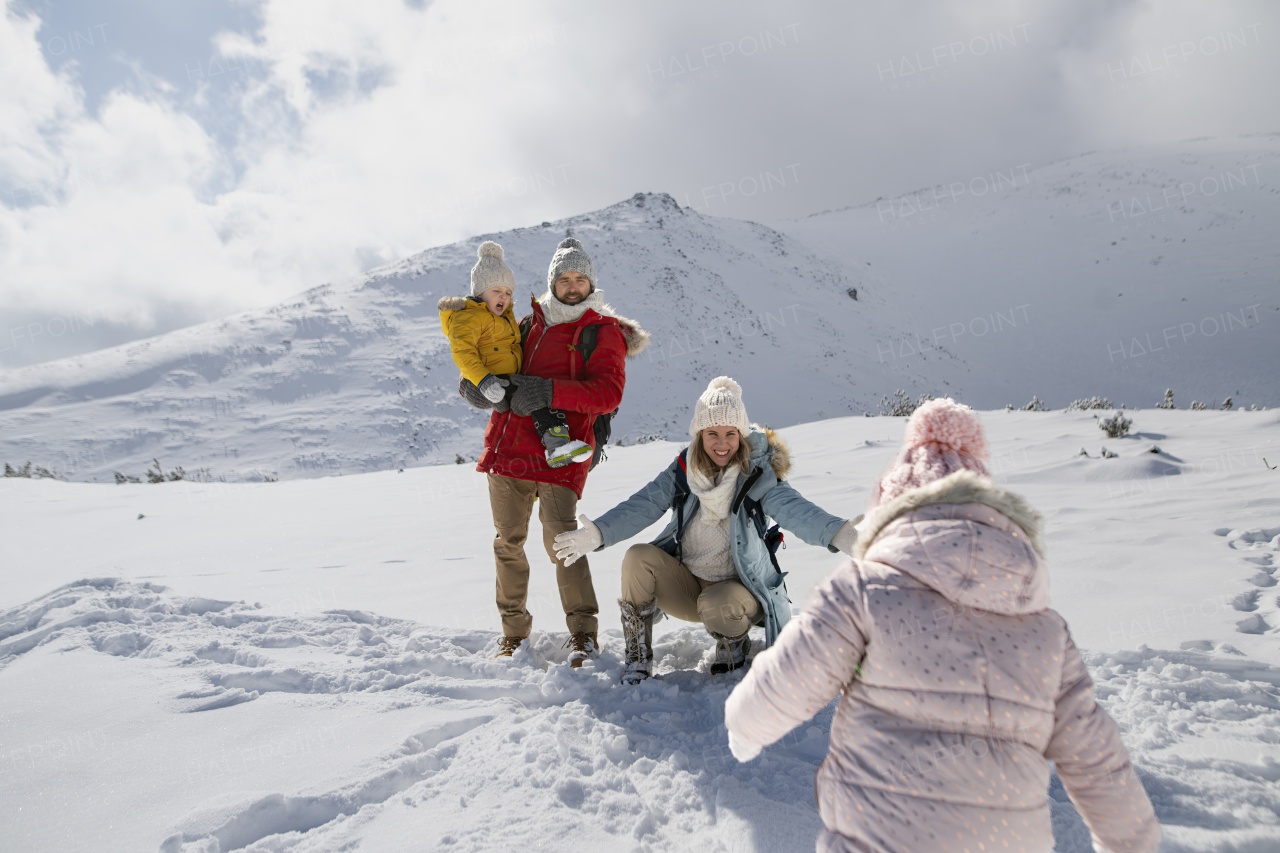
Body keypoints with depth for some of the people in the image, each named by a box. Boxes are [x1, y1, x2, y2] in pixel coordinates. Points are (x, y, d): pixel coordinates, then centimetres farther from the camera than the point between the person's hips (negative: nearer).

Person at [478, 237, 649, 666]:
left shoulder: (604, 332, 4)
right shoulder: (529, 324, 19)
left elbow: (608, 392, -11)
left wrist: (550, 391, -21)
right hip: (508, 446, 5)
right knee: (508, 542, 7)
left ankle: (583, 632, -2)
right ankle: (514, 630, 22)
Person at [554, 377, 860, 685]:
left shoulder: (758, 475, -13)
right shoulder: (683, 470, -4)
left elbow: (794, 510, -29)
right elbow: (642, 507, -11)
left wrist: (839, 533, -49)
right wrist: (598, 533, -28)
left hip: (739, 587, -3)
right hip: (687, 584, 4)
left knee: (716, 605, -35)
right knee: (638, 557, -20)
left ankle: (734, 646, 3)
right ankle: (637, 660, -7)